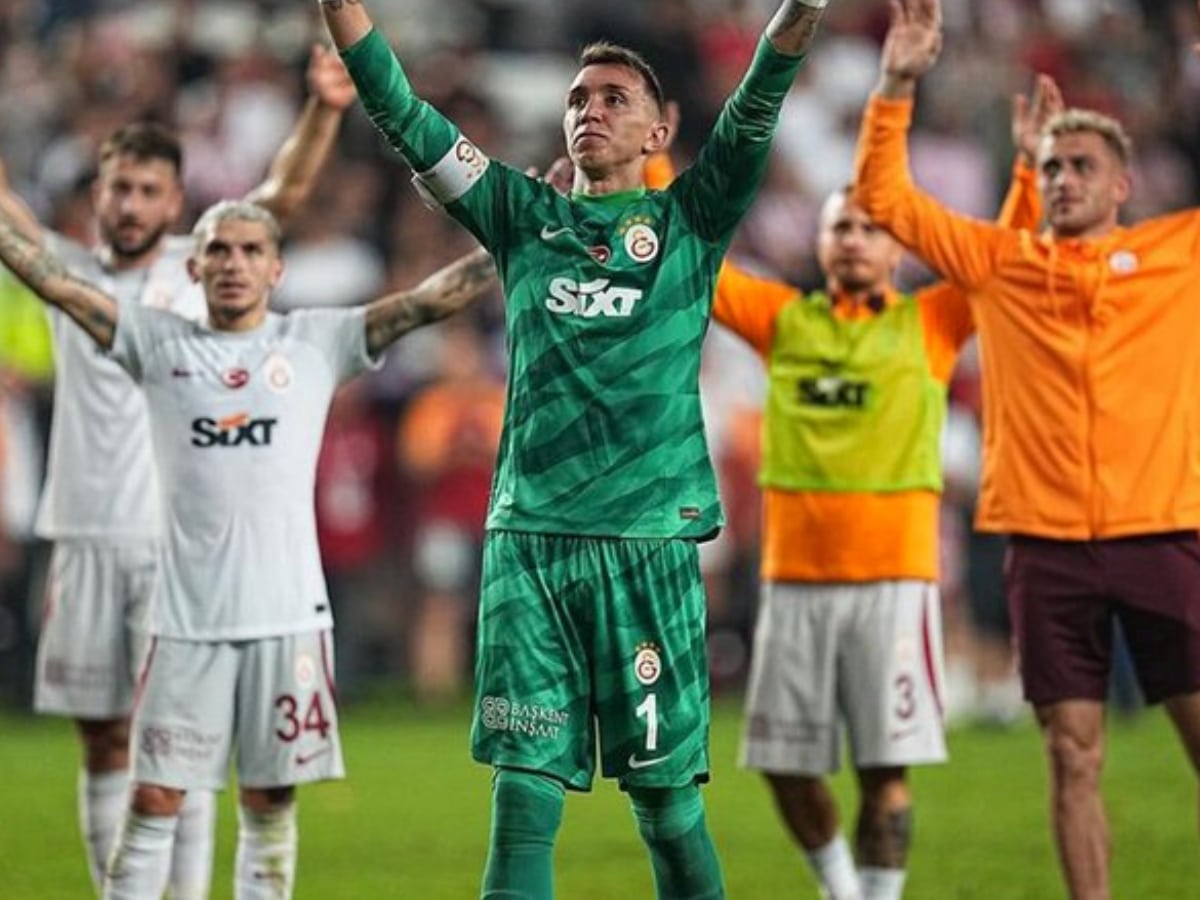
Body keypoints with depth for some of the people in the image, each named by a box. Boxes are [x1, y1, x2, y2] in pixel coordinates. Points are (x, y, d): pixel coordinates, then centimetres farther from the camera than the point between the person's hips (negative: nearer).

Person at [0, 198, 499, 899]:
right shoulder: (157, 342, 6)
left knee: (271, 803, 8)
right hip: (186, 615, 0)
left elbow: (436, 297, 1)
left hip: (289, 612, 0)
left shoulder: (318, 342, 5)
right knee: (154, 801, 0)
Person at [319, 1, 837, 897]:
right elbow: (404, 118, 8)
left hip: (647, 542, -1)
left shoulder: (689, 221, 10)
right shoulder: (525, 217, 14)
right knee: (524, 796, -3)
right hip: (526, 537, 2)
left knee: (668, 800, 3)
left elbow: (754, 112, -6)